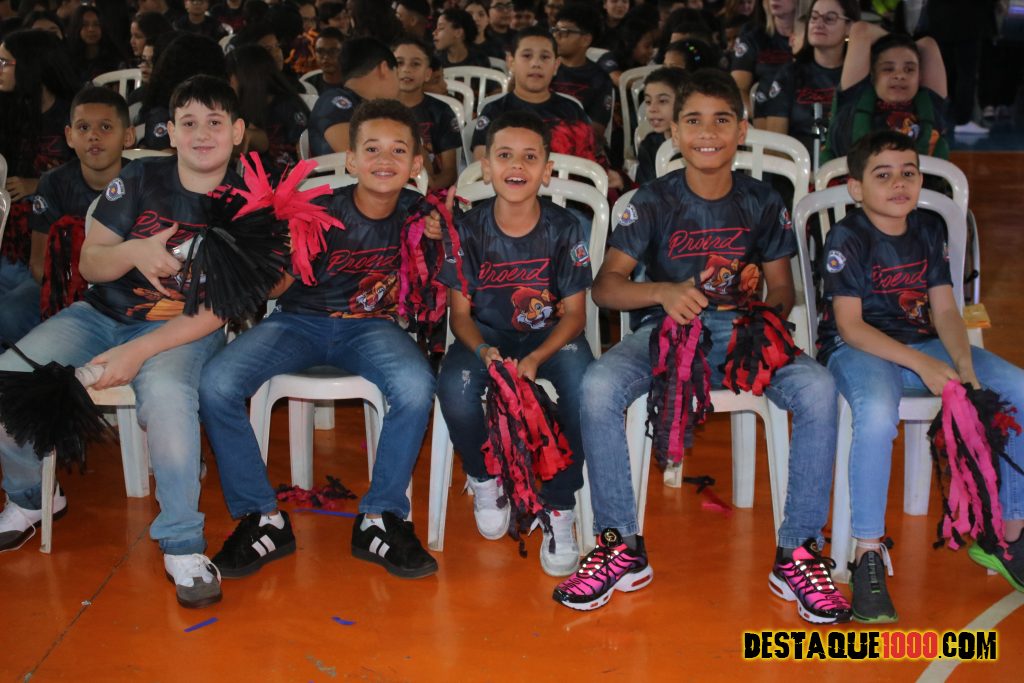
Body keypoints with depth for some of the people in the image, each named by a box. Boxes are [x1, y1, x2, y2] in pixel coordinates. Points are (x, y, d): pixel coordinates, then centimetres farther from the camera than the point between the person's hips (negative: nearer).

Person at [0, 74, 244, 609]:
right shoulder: (140, 179, 0)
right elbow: (89, 264, 2)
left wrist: (138, 351, -24)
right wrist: (132, 252, -22)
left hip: (182, 328, -3)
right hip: (101, 313, 4)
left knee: (166, 395, -38)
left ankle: (182, 546, -21)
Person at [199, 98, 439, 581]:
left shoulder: (415, 213, -4)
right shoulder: (321, 212, -13)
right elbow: (276, 289, -9)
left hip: (369, 325, 1)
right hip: (301, 320, 0)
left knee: (415, 385, -33)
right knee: (216, 384, -25)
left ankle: (380, 519, -14)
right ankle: (263, 518, -7)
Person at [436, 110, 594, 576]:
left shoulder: (564, 228, -9)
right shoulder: (469, 230, -7)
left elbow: (574, 313, -7)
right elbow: (460, 312, -3)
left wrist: (535, 358, -25)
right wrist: (483, 351, -26)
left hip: (550, 335, 0)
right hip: (487, 335, 1)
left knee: (583, 379, -33)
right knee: (454, 385, -32)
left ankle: (558, 507, -15)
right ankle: (484, 478, 1)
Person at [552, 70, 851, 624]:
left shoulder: (763, 203, 6)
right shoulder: (655, 201, 0)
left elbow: (781, 289, 11)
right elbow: (605, 286, -8)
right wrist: (664, 292, -28)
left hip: (741, 332, 1)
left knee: (818, 388, -28)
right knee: (598, 385, -32)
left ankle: (797, 553, -17)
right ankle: (621, 545, -17)